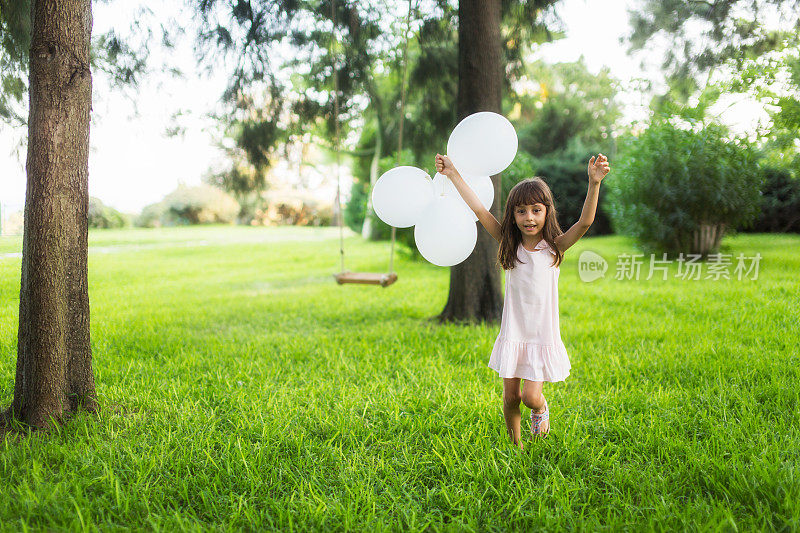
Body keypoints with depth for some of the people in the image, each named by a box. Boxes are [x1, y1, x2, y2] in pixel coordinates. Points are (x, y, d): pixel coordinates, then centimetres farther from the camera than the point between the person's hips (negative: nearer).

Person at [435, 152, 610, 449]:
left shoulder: (554, 247, -6)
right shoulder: (510, 245, -1)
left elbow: (585, 222, -22)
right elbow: (479, 210, -5)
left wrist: (594, 183, -36)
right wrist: (453, 174, -7)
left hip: (543, 336, -2)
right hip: (513, 333, 2)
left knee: (530, 395, -9)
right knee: (510, 398, 8)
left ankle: (541, 408, 27)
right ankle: (515, 446, 31)